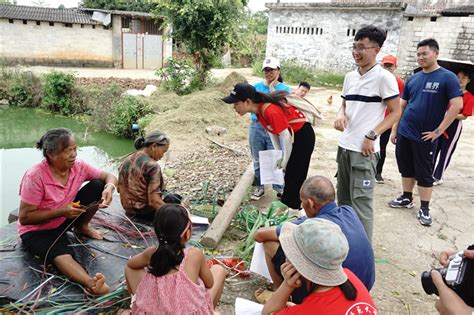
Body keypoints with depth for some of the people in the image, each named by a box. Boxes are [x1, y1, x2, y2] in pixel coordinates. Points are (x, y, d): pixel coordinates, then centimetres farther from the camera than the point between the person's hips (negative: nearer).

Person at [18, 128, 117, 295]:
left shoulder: (78, 166, -15)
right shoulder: (35, 177, -29)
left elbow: (109, 176, -5)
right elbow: (25, 218, -24)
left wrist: (109, 187, -30)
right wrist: (61, 212, -32)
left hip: (65, 219, 6)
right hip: (37, 230, -5)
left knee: (98, 186, -12)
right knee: (62, 254, -38)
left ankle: (82, 227, 4)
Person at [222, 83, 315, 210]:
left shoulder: (271, 112, -32)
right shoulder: (259, 108, -4)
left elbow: (286, 137, -26)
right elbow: (273, 131, 6)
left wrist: (284, 163, -13)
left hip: (303, 136, -9)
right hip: (292, 135, 9)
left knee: (294, 177, -3)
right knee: (290, 176, 14)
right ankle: (288, 207, 24)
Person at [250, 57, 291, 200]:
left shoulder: (284, 89, 0)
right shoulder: (256, 87, 6)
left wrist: (272, 88, -12)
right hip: (256, 126, 3)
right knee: (258, 161, 12)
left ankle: (280, 189, 17)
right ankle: (259, 187, 27)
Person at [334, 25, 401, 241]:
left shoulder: (384, 77, -10)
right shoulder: (350, 77, 10)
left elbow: (395, 112, -8)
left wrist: (371, 136, -17)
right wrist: (340, 115, -3)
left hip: (364, 149, -7)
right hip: (344, 146, 8)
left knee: (361, 202, -5)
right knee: (343, 198, 17)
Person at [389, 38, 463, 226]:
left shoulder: (447, 77, -8)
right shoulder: (412, 79, 9)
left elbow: (457, 105, -15)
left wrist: (438, 131, -16)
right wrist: (394, 129, 11)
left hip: (425, 137, -5)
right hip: (404, 134, 5)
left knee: (424, 174, 4)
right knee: (406, 168, 15)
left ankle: (424, 209, 16)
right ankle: (407, 198, 31)